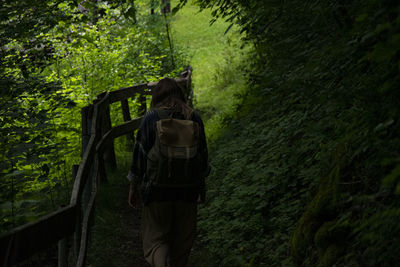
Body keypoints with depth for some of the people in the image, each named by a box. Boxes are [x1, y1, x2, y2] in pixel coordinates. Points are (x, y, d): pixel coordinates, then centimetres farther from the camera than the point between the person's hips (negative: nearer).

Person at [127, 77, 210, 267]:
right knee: (182, 241, 16)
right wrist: (201, 186, 21)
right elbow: (203, 154, 9)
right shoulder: (194, 118, 3)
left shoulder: (151, 118, -7)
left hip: (157, 190, -3)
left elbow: (140, 153, -6)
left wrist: (133, 188, 3)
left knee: (154, 239, 3)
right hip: (188, 190, 3)